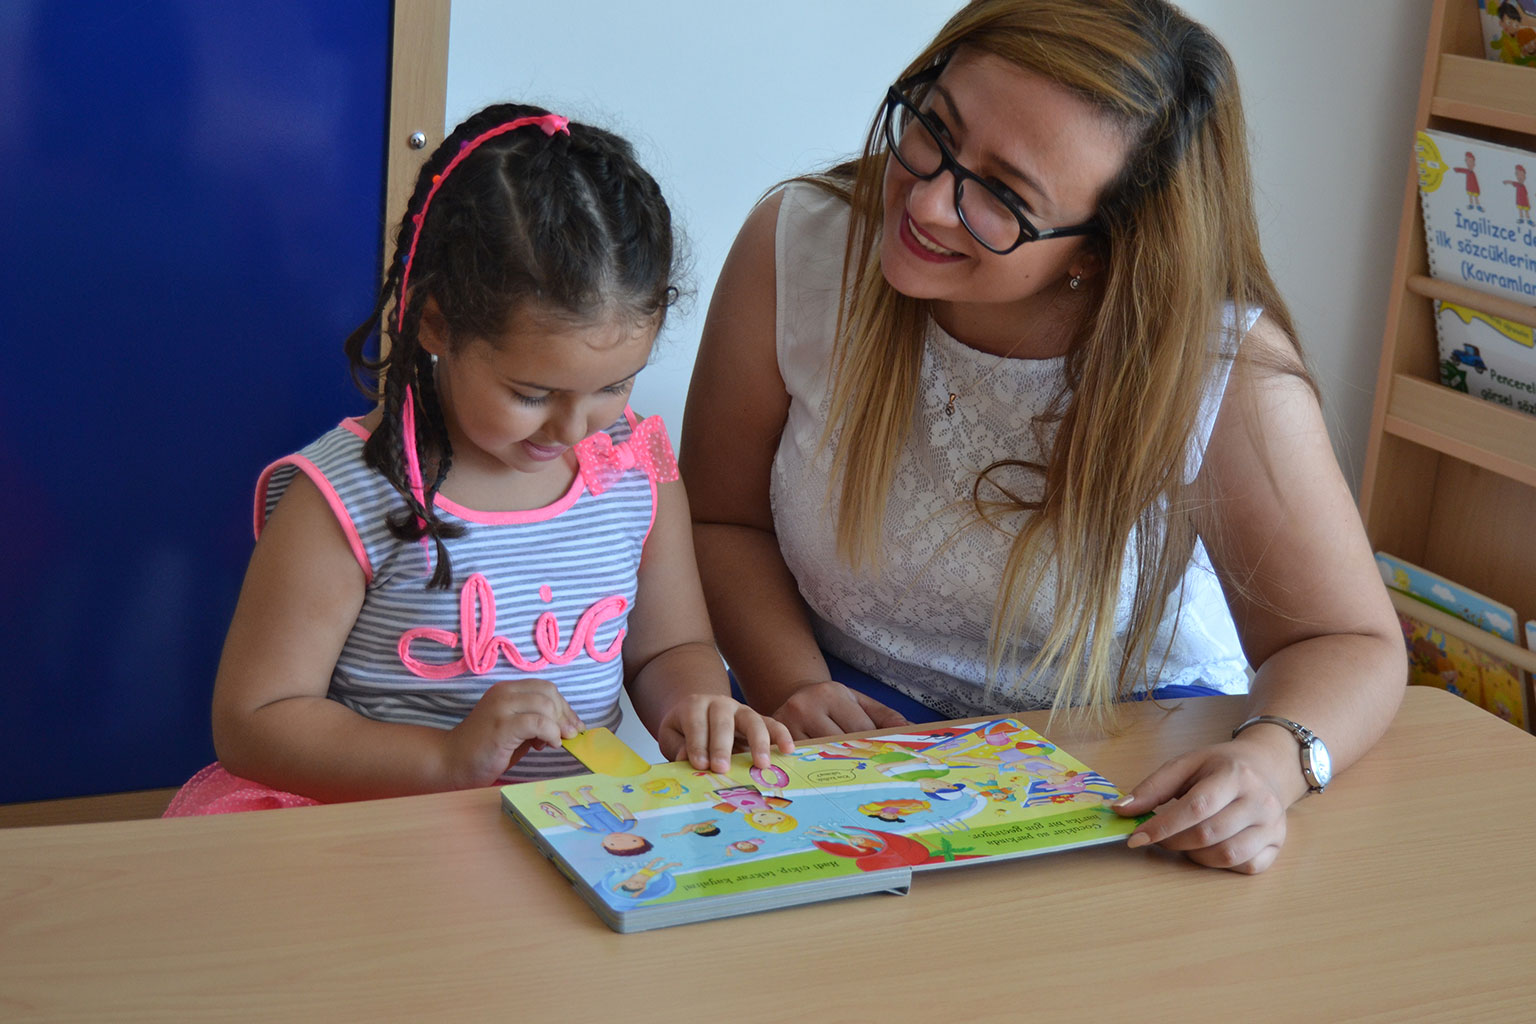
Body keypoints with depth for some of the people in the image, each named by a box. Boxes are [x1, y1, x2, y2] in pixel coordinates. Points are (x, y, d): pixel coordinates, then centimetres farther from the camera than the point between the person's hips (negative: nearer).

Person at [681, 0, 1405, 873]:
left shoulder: (1227, 371, -24)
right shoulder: (796, 249, -17)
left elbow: (1351, 645, -14)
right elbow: (722, 518, -2)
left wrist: (1274, 758, -35)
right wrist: (793, 687, -19)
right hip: (853, 729, -1)